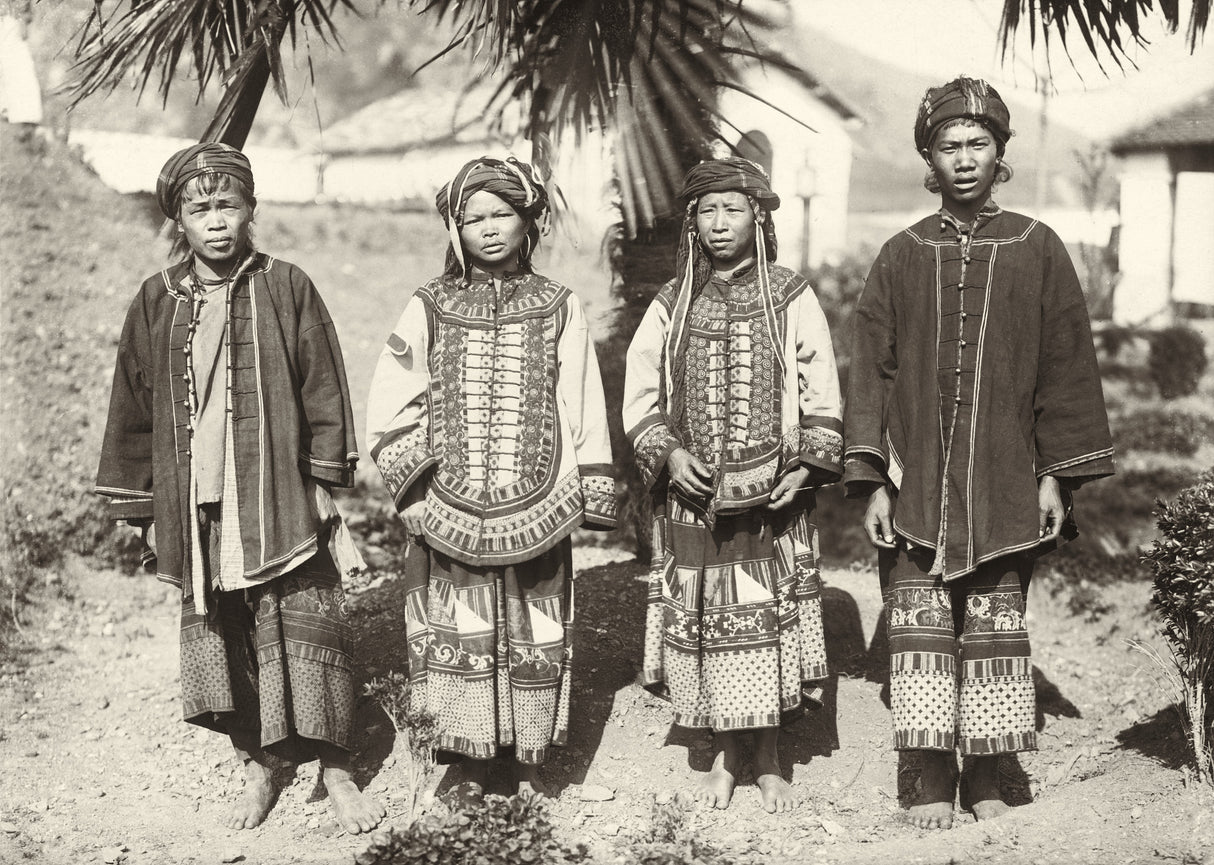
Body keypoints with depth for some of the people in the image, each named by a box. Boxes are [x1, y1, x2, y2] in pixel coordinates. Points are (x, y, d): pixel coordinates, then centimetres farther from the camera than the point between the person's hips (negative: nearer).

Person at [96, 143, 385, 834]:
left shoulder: (287, 288, -2)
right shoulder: (156, 303, 5)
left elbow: (323, 389, 1)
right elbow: (135, 408, 9)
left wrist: (325, 481, -1)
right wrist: (144, 510, 9)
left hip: (282, 505, -3)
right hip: (197, 513, 3)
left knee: (305, 638, 0)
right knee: (222, 643, 10)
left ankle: (336, 772, 14)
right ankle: (258, 770, 25)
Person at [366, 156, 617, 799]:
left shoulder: (558, 308, 5)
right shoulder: (430, 309, 4)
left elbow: (583, 408, 5)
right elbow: (386, 409, 4)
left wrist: (592, 493, 2)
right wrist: (413, 482, -4)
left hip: (537, 510, 0)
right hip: (452, 513, 0)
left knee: (535, 636, 6)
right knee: (462, 634, 4)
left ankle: (528, 761, 19)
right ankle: (471, 763, 16)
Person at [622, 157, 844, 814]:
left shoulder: (792, 300, 2)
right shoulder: (670, 307, 7)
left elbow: (822, 398, 4)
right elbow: (639, 396, 9)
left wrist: (807, 467, -8)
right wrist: (668, 453, -7)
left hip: (773, 501, -1)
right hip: (691, 501, 2)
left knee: (769, 625, 1)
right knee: (703, 627, 4)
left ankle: (769, 760, 15)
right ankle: (724, 755, 20)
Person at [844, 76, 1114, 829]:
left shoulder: (1038, 250, 4)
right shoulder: (901, 257, 6)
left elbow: (1066, 366, 4)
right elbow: (873, 371, 5)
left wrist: (1056, 475, -1)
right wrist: (874, 482, -2)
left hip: (1004, 482, 0)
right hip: (918, 483, 1)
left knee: (995, 625, 3)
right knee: (921, 624, 0)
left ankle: (985, 777, 15)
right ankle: (934, 779, 9)